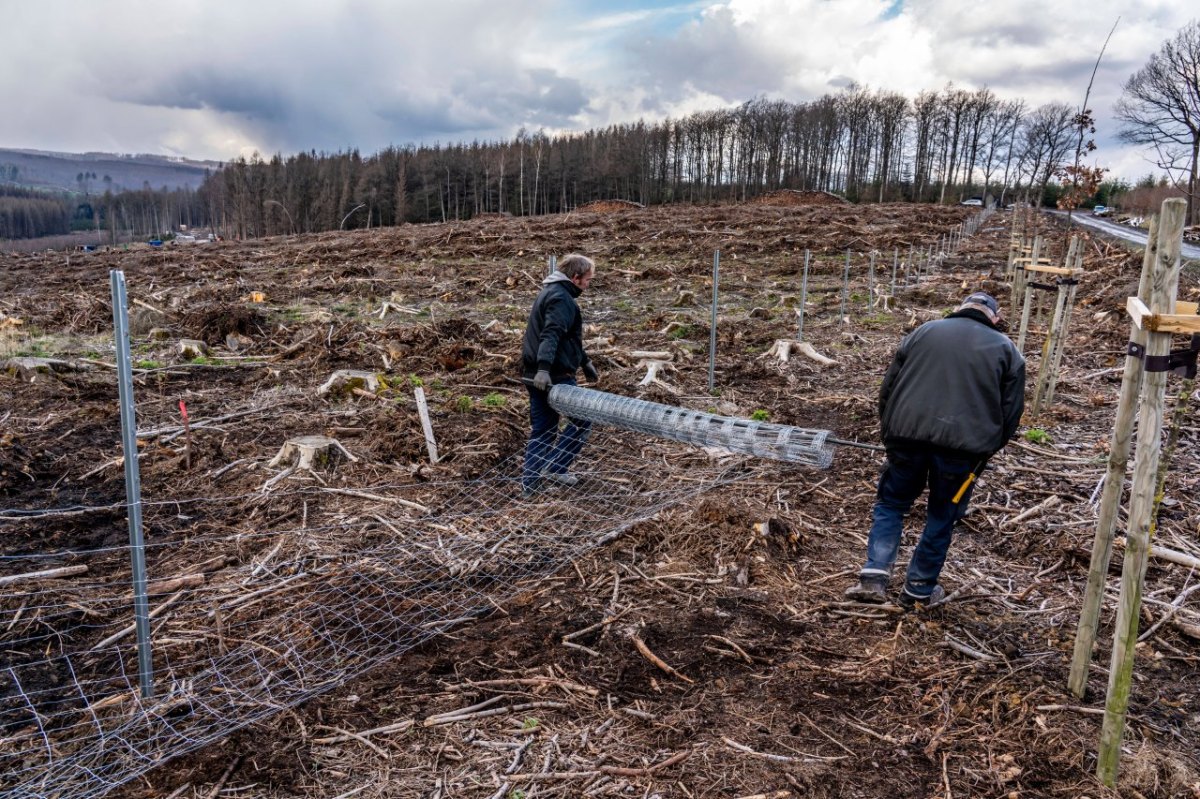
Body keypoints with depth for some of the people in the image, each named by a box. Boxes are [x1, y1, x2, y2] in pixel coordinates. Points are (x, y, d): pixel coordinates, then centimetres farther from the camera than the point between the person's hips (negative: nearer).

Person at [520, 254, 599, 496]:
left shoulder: (550, 293, 22)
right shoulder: (561, 298, -12)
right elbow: (550, 335, -27)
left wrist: (585, 361, 37)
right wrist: (544, 368, -38)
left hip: (536, 374, 10)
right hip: (553, 376, -10)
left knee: (541, 430, 12)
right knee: (582, 419, 3)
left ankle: (529, 483, 13)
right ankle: (554, 468, 1)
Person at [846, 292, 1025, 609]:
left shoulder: (924, 331, 15)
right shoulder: (1007, 350, 14)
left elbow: (888, 386, 12)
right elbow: (1011, 412, 9)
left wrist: (889, 429, 21)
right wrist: (986, 450, 21)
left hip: (908, 434, 1)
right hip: (963, 445, 0)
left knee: (891, 503, 16)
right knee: (942, 517, 14)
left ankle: (874, 576, 5)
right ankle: (919, 591, 23)